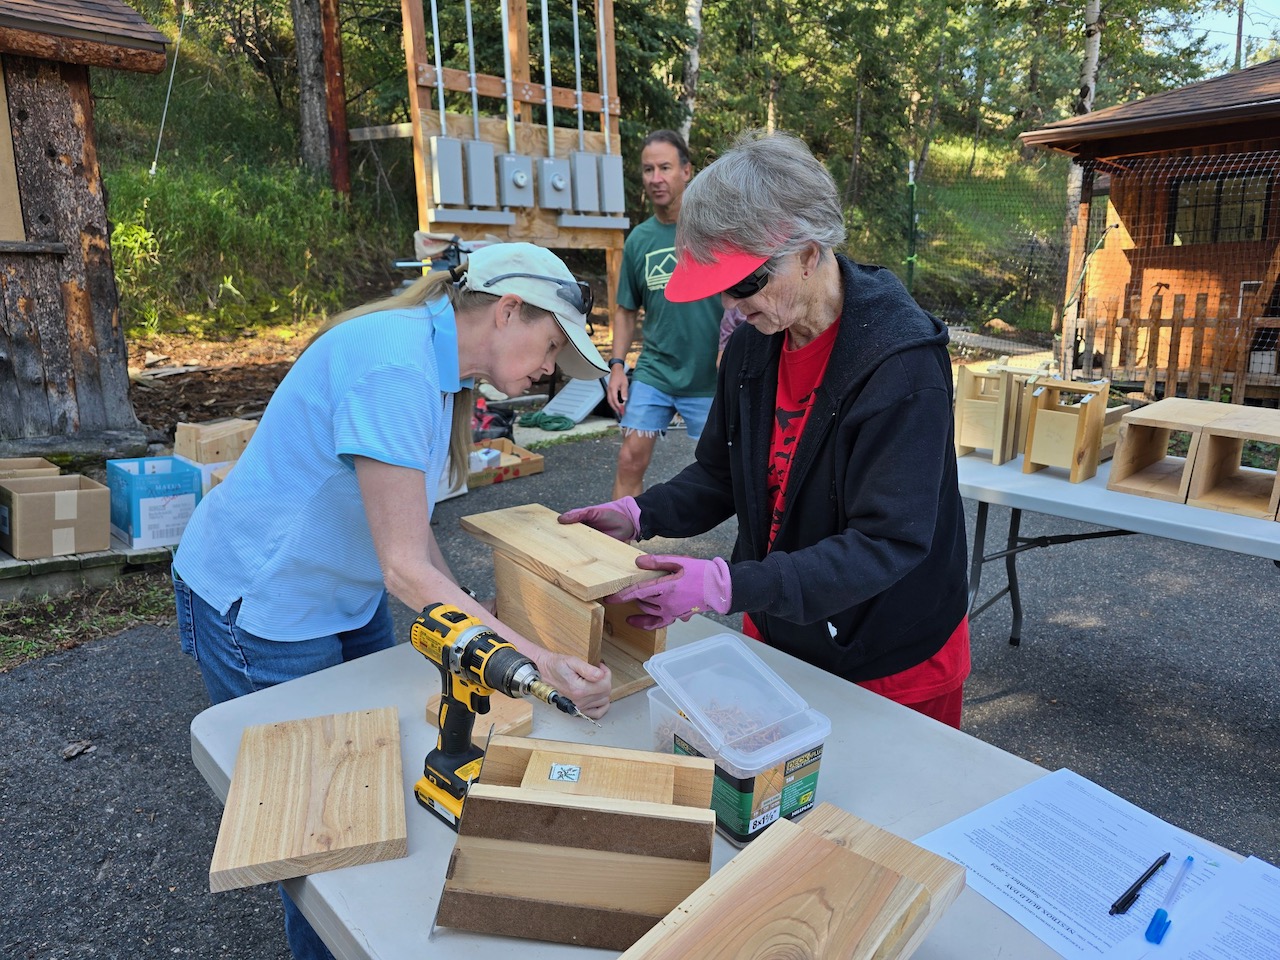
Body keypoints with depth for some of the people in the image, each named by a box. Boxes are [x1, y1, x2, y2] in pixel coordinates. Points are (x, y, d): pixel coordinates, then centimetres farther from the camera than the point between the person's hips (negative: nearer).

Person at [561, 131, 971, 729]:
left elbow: (889, 542, -30)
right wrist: (640, 515, -11)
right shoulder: (752, 346, -4)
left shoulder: (902, 363, -26)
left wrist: (731, 586, -37)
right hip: (776, 642, 6)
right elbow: (720, 474, 7)